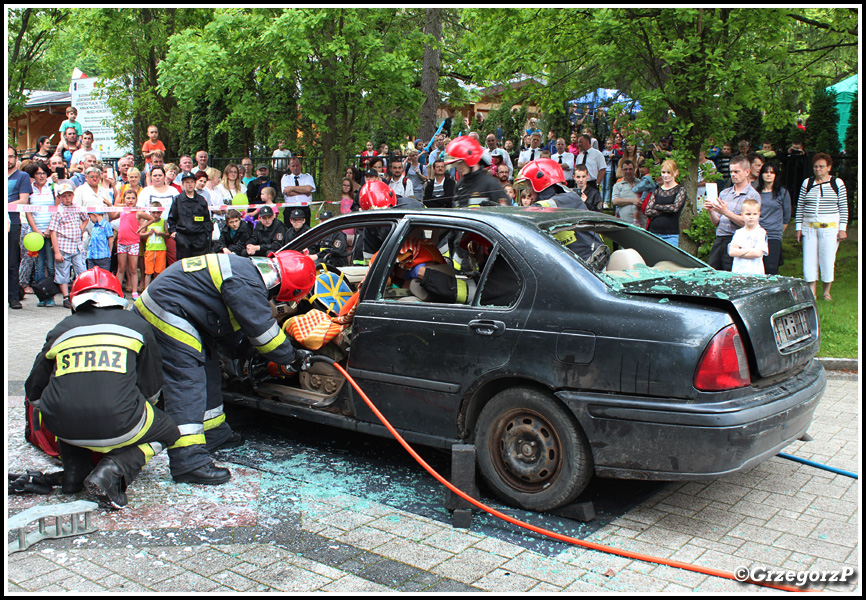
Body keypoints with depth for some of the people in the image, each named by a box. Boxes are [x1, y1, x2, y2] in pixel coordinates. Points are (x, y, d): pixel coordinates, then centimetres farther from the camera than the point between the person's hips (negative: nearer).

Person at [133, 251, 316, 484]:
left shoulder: (249, 268, 8)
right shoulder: (246, 284, -24)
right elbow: (262, 329, -18)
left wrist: (240, 352, 22)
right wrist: (291, 357, -5)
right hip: (165, 314, -11)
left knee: (208, 369, 17)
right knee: (186, 381, -15)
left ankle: (214, 434, 30)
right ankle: (188, 461, -19)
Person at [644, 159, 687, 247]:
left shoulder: (680, 190, 4)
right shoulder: (657, 191, 14)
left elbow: (675, 207, -12)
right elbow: (647, 211, 3)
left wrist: (657, 206, -2)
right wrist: (667, 210, -6)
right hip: (653, 232, 3)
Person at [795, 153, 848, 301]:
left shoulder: (838, 183, 4)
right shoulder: (807, 183, 9)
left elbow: (844, 208, 4)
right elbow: (800, 207, 11)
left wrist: (842, 229, -2)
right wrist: (799, 228, 5)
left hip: (830, 228, -2)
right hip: (809, 227, 2)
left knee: (828, 260, -1)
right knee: (809, 260, -1)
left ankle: (827, 292, 12)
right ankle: (812, 292, 6)